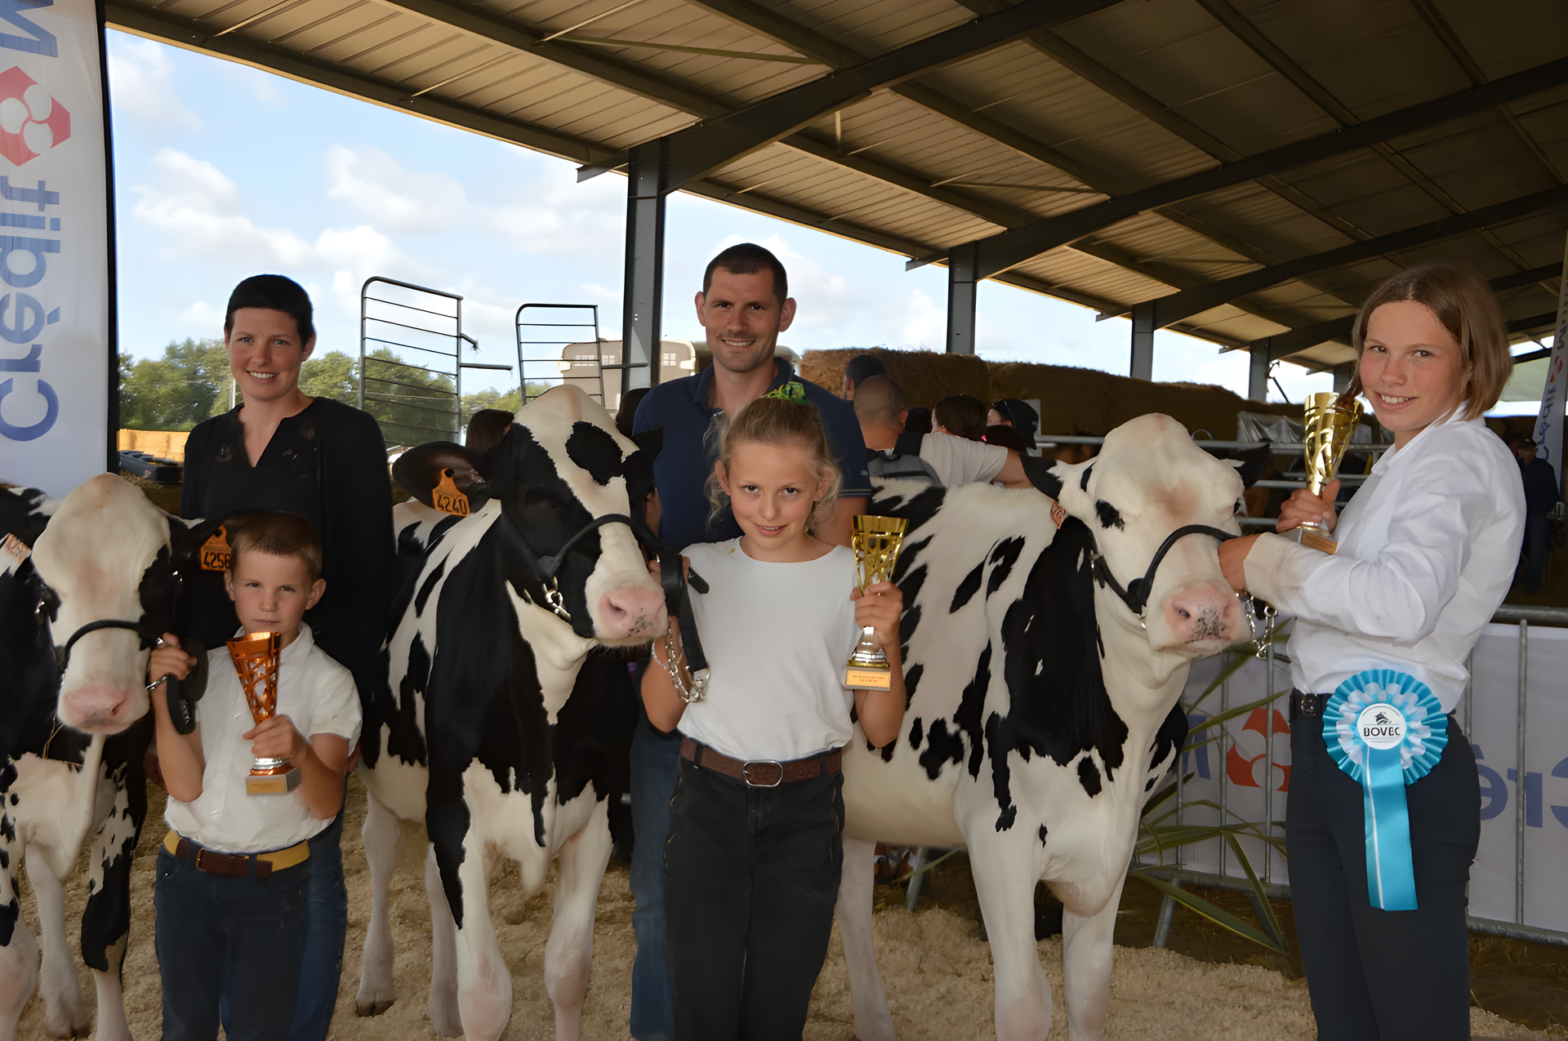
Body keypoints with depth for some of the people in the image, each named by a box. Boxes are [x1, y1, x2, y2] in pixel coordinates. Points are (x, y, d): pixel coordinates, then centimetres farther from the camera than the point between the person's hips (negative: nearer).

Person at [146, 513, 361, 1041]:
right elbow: (185, 785, -8)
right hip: (184, 874, 3)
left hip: (272, 884, -3)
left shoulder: (329, 681, -6)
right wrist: (163, 693, -16)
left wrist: (300, 753, -35)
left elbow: (327, 804, -15)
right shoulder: (204, 669, 3)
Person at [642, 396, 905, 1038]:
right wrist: (666, 628, -13)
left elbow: (881, 731, -3)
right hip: (708, 798, 1)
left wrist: (885, 638, -18)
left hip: (806, 809, 0)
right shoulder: (699, 569, 0)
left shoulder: (856, 578, -4)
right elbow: (662, 715, 3)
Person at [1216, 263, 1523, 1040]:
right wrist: (1325, 531, 9)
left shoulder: (1461, 458, -12)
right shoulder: (1404, 460, 18)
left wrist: (1264, 560, -19)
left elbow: (1404, 601, -30)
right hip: (1327, 746, 10)